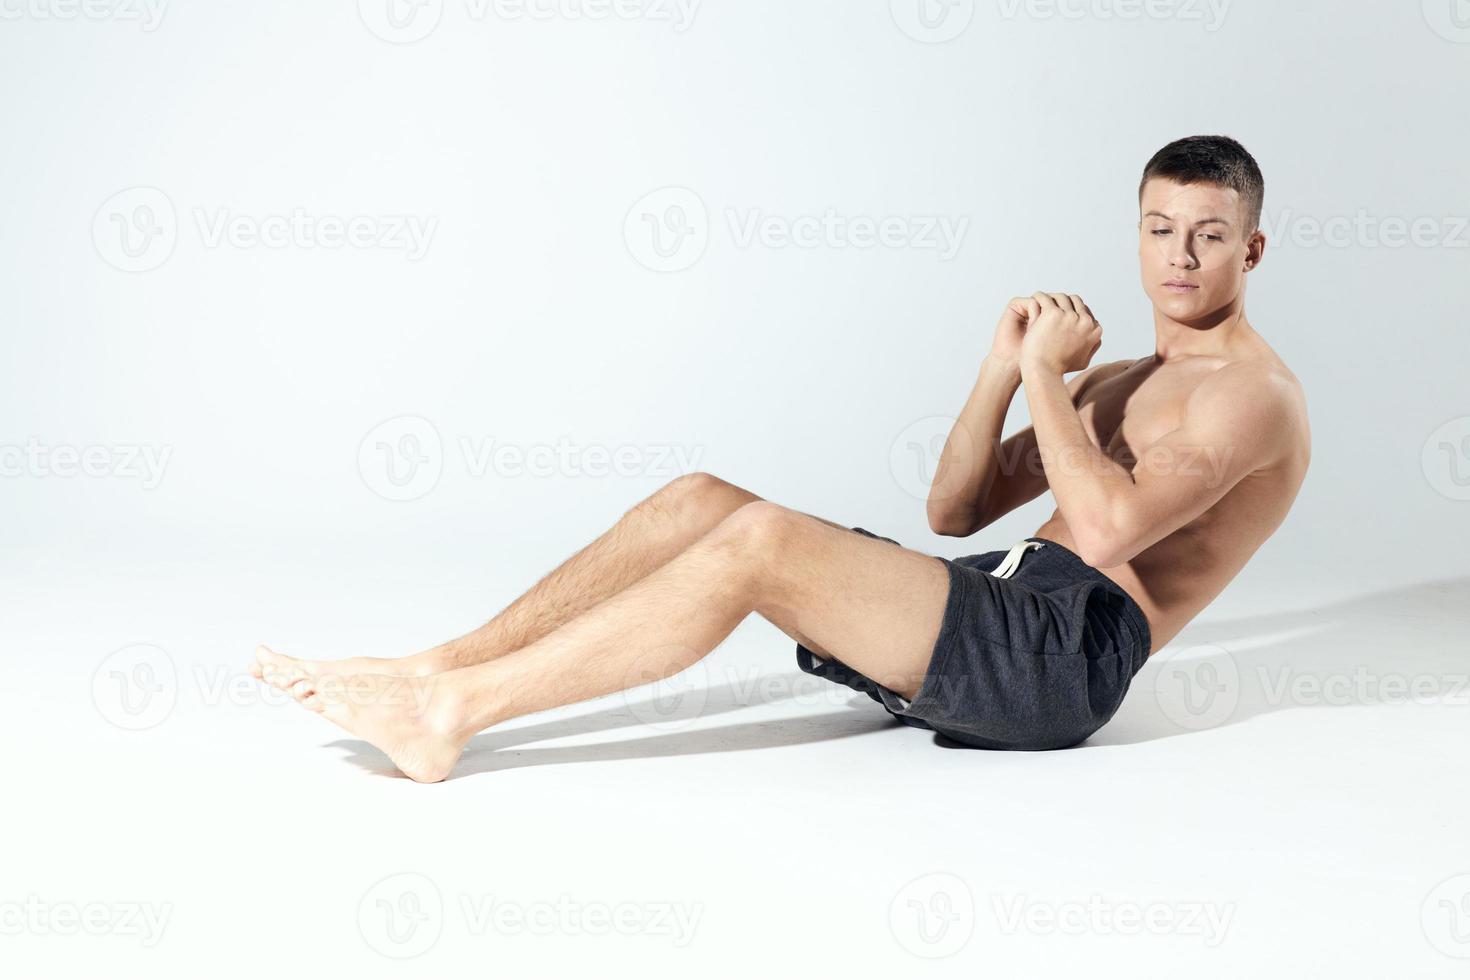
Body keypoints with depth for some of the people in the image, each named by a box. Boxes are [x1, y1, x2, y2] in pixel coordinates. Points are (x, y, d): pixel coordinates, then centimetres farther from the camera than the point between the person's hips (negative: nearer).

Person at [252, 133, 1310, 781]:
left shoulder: (1252, 389, 0)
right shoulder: (1119, 382, 27)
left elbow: (1108, 529, -20)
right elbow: (956, 510, 20)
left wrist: (1048, 374, -9)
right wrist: (1005, 371, 6)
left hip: (1070, 645, -9)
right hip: (997, 602, 9)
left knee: (761, 540, -26)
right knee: (700, 501, -5)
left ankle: (452, 711, -23)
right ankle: (435, 669, -8)